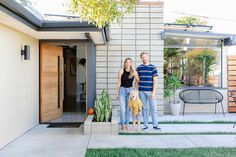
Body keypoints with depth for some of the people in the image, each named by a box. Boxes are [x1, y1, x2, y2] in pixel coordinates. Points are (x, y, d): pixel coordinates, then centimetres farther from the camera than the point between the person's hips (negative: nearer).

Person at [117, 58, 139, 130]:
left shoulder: (134, 71, -2)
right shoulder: (121, 71, -5)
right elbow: (119, 82, -1)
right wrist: (117, 92, -1)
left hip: (130, 90, 2)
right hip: (122, 90, -1)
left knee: (128, 108, 6)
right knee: (123, 108, -7)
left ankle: (126, 124, 16)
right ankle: (123, 125, 2)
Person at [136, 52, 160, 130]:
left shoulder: (153, 67, 0)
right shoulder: (138, 68, 8)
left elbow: (155, 81, -4)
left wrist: (154, 92, -10)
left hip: (150, 91, -2)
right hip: (141, 91, 2)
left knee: (154, 108, 0)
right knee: (144, 108, 9)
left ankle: (155, 125, 11)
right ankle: (146, 124, 18)